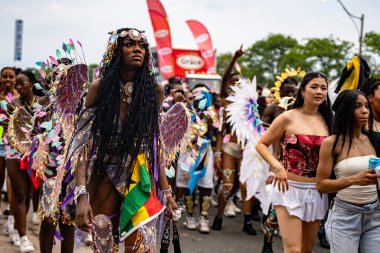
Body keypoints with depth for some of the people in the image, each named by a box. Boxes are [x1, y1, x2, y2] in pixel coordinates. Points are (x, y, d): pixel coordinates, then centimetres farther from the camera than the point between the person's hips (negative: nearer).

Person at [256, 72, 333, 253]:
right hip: (290, 188, -5)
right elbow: (261, 144, -2)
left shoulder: (327, 121, 8)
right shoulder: (288, 118, -6)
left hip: (316, 192, 5)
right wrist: (277, 167, -17)